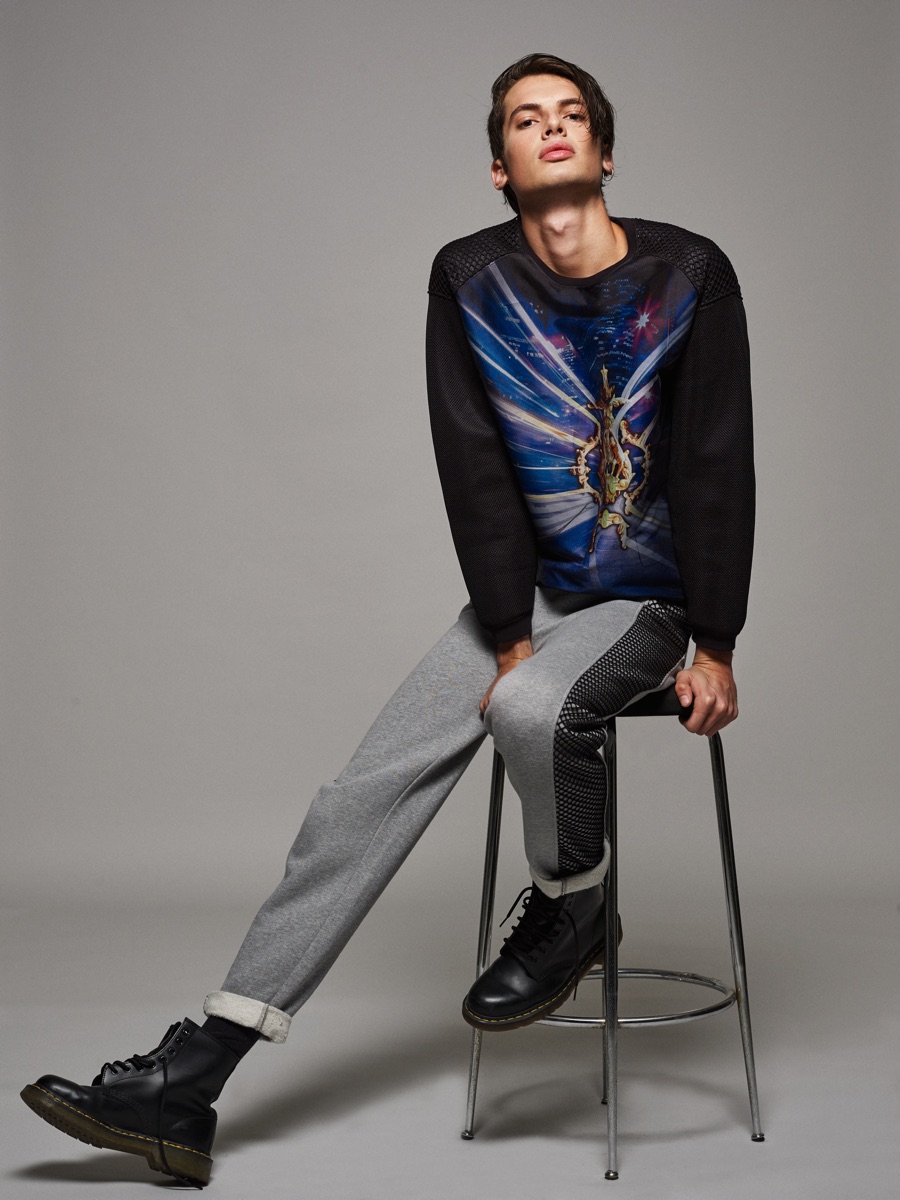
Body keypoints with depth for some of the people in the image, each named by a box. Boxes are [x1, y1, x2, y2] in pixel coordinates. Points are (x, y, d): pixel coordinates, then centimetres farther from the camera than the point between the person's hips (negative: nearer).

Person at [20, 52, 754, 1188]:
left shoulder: (690, 275, -7)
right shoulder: (469, 280, -3)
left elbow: (717, 466, -6)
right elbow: (475, 469, -7)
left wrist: (715, 648, -9)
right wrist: (508, 637, -13)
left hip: (647, 599, -2)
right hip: (522, 591, 3)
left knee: (532, 707, -36)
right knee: (366, 792, -11)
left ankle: (568, 912, -3)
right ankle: (188, 1079, -9)